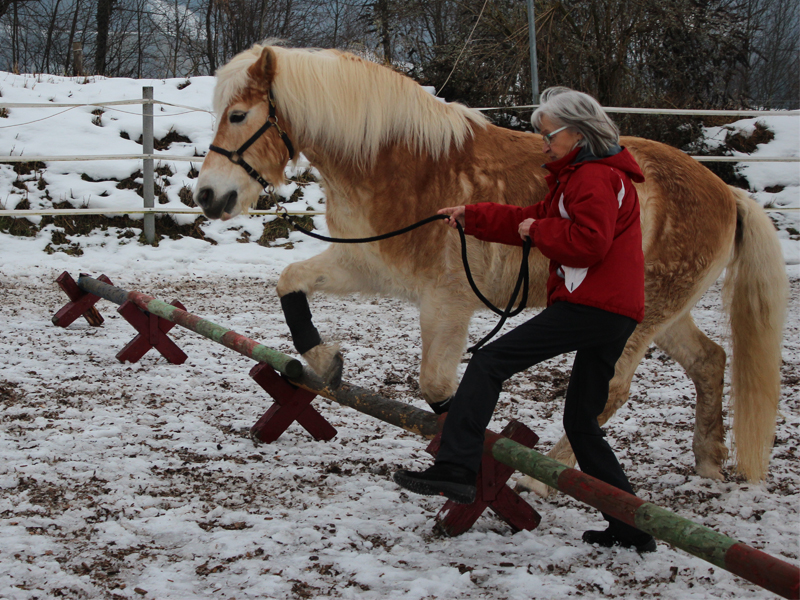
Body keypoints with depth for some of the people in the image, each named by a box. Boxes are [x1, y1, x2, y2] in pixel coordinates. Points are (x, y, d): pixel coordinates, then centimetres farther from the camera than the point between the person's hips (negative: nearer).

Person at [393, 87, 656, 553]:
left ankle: (455, 471, -21)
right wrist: (473, 217, 19)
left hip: (589, 305, -11)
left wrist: (538, 230, -8)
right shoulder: (579, 176, 26)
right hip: (616, 315, 11)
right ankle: (632, 527, 15)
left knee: (488, 363, -12)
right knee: (582, 421, 15)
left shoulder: (595, 177, -8)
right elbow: (535, 220, 26)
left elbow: (587, 242, -22)